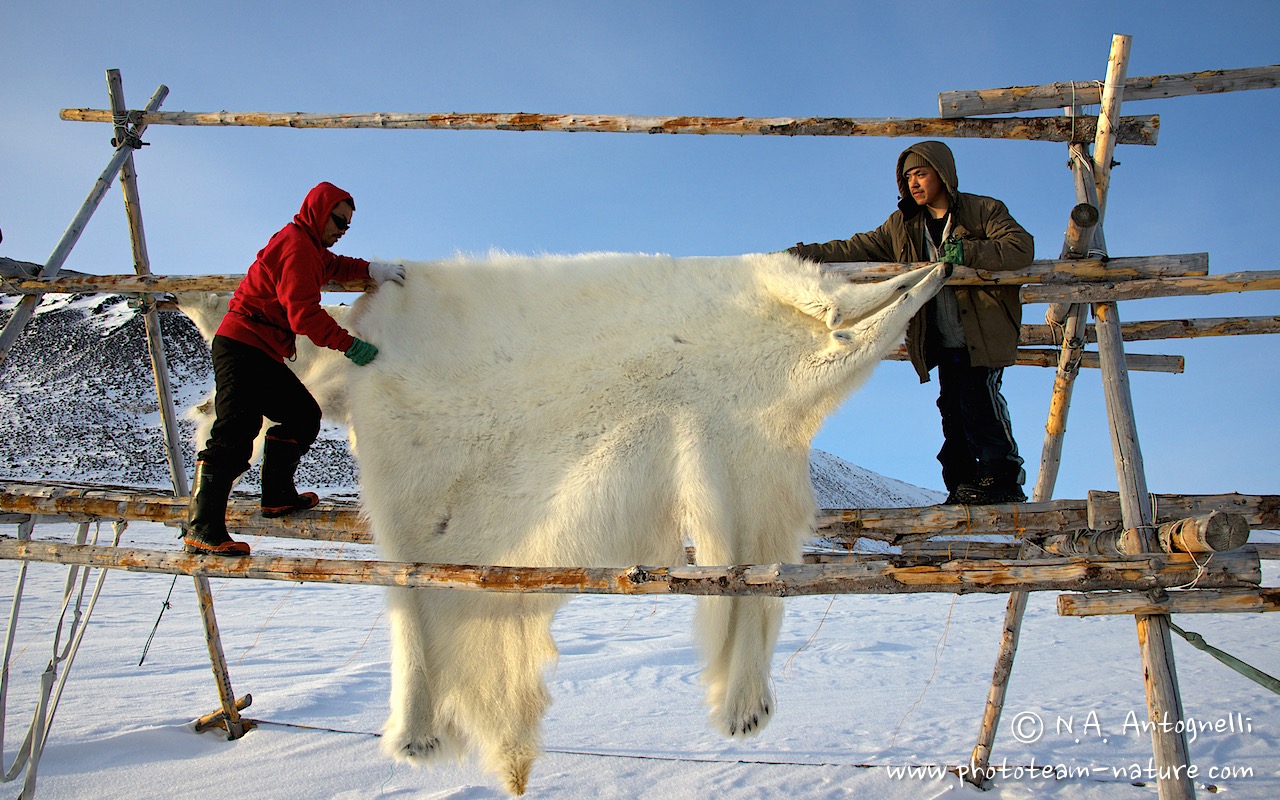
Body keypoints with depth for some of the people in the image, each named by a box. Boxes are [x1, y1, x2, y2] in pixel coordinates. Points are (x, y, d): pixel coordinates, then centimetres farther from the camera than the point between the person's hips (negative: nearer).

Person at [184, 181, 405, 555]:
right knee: (237, 431, -17)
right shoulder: (296, 244, -12)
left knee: (304, 415, 11)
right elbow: (304, 313, -20)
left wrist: (370, 269, 10)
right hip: (242, 346, -11)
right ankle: (201, 527, -20)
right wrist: (349, 344, -19)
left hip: (264, 355, 11)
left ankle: (277, 495, 14)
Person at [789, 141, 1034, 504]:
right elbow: (854, 250, 11)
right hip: (944, 341, 5)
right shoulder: (902, 226, 13)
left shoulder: (983, 211, -1)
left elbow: (1021, 247, -14)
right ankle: (964, 488, 6)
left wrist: (967, 252, -24)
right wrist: (801, 254, 3)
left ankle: (1004, 478, -10)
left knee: (978, 397, -19)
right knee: (952, 407, 1)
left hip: (984, 334, -5)